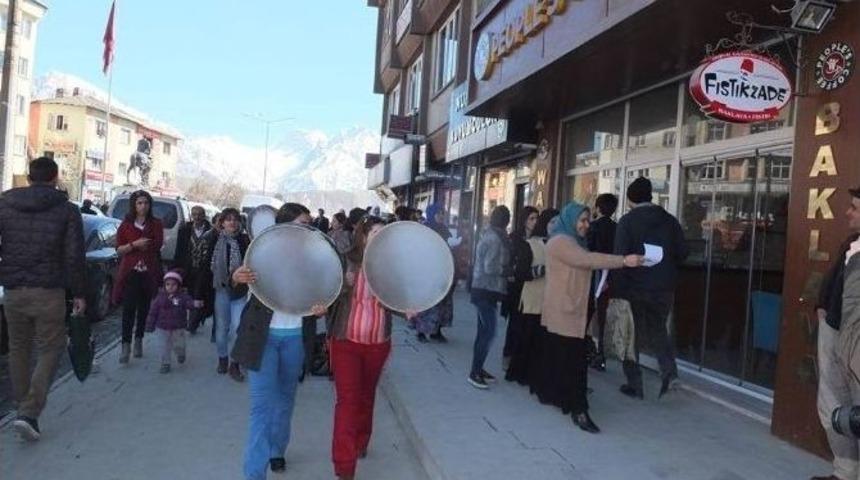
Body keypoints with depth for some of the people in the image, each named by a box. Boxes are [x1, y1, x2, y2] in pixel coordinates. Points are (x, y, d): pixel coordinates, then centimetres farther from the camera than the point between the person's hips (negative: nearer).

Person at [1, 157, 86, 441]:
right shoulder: (66, 210, -3)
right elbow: (74, 257, -7)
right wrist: (79, 293, 0)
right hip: (48, 291, -4)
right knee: (50, 350, 5)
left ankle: (24, 409, 23)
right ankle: (29, 412, -7)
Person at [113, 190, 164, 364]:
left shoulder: (156, 224, 7)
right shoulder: (125, 224, 7)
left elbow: (158, 245, -6)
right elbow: (119, 249, 2)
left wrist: (135, 246, -4)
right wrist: (134, 244, -15)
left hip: (149, 272, 1)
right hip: (130, 271, -1)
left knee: (144, 308, 8)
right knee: (129, 308, -10)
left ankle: (138, 341, 22)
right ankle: (126, 345, -11)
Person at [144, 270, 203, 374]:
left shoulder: (182, 296, -7)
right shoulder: (160, 297, -3)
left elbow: (189, 302, -24)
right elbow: (153, 312, 1)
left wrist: (195, 304, -49)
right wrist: (150, 326, 1)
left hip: (178, 328, -1)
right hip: (162, 328, 1)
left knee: (179, 345, 8)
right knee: (164, 347, 5)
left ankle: (180, 354, 41)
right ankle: (165, 363, 20)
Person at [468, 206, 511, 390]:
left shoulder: (488, 234, 13)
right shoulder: (495, 238, -16)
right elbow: (490, 268, -20)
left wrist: (506, 270, 9)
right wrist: (510, 271, -9)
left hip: (484, 289, 10)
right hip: (487, 290, -10)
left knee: (484, 331, 13)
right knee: (489, 331, -10)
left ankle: (478, 368, 21)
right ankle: (474, 373, -6)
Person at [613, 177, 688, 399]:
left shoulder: (628, 221, -9)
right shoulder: (670, 220, 3)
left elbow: (620, 256, -15)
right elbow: (682, 252, 4)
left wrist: (617, 289, -11)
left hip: (634, 288, -4)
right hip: (664, 288, 4)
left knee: (632, 335, 9)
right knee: (658, 330, 21)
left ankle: (635, 385, 13)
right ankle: (669, 371, 0)